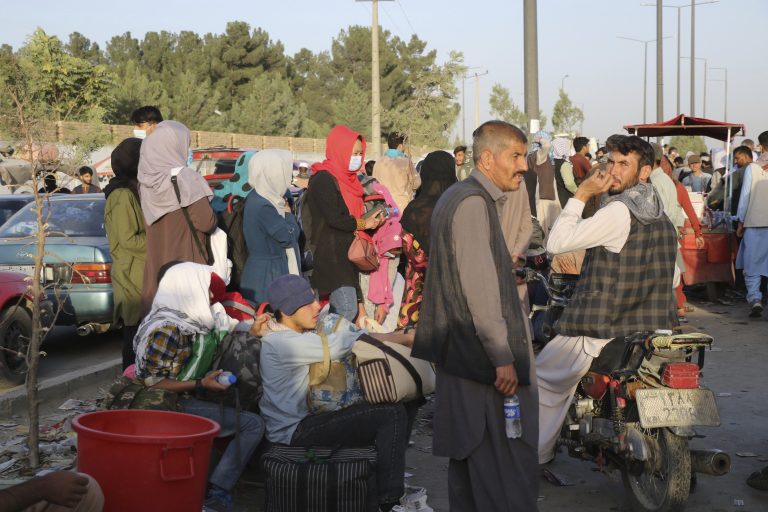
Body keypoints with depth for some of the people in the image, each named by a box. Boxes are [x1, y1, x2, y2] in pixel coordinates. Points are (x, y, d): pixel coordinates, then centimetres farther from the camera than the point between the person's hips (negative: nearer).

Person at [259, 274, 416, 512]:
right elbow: (340, 346, -22)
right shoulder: (281, 342, -22)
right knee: (392, 415, -20)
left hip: (311, 415, 10)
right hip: (295, 432, -10)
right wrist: (406, 338, -15)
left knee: (403, 403, 5)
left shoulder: (299, 329, 9)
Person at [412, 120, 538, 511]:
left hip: (462, 353, 11)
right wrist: (502, 356, -21)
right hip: (483, 357, -11)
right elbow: (479, 286, -21)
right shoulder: (473, 202, -15)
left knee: (468, 456, 16)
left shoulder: (457, 197, 17)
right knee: (509, 466, -10)